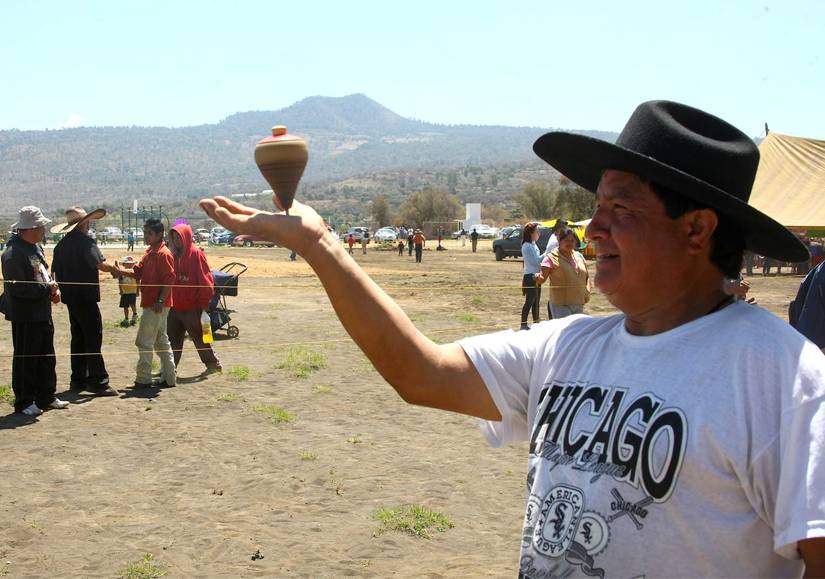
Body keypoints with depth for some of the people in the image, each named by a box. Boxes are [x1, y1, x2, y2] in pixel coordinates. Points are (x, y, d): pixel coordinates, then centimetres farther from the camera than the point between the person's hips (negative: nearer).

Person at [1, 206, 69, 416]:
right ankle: (24, 402, 11)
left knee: (46, 358, 16)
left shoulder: (36, 248, 11)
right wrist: (47, 289, -19)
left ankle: (46, 397, 27)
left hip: (43, 314, 9)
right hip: (25, 317, -9)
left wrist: (53, 288, 3)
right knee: (25, 359, 1)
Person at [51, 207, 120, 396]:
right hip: (86, 298, -8)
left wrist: (63, 290, 19)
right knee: (93, 340, -6)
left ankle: (77, 380, 19)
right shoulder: (85, 241, -13)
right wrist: (113, 268, -4)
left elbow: (55, 272, 14)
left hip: (70, 298, 8)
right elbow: (100, 264, -21)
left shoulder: (61, 245, 11)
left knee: (78, 339, 15)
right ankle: (98, 382, -6)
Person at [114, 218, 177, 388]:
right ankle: (169, 378, 18)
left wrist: (160, 301, -23)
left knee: (144, 342, -5)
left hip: (156, 306, -10)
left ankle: (143, 379, 1)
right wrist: (121, 271, -4)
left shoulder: (163, 254, -14)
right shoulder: (149, 252, 16)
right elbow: (138, 272, 13)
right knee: (161, 341, 13)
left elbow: (169, 280, -20)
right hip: (150, 304, 10)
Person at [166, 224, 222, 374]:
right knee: (172, 338, 9)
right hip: (175, 306, 6)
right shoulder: (174, 255, 9)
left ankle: (213, 363, 15)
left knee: (199, 337, 3)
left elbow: (205, 280, -11)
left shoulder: (196, 254, -9)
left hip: (192, 307, -6)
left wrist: (204, 303, -13)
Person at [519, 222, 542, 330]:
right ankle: (523, 324, -5)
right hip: (530, 276, -10)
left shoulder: (533, 245, 15)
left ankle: (536, 322, 21)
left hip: (536, 275, 10)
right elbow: (535, 261, -19)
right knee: (530, 301, -8)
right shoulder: (527, 246, -15)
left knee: (536, 300, 14)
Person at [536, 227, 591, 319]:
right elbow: (542, 277, -14)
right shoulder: (552, 257, -6)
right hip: (560, 305, -7)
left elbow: (587, 277, 21)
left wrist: (587, 291, 4)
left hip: (579, 304, 7)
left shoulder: (579, 256, 12)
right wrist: (538, 278, -38)